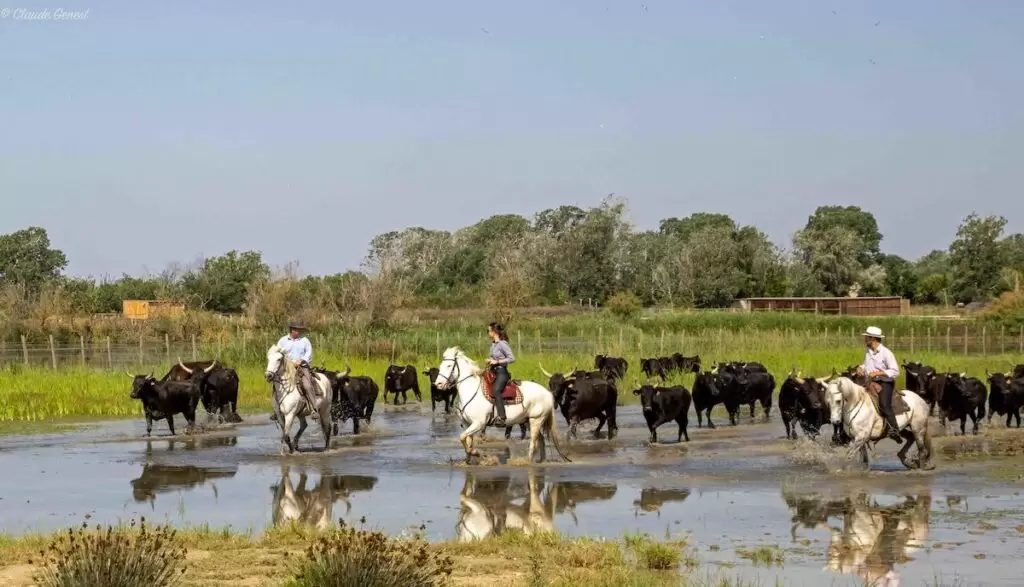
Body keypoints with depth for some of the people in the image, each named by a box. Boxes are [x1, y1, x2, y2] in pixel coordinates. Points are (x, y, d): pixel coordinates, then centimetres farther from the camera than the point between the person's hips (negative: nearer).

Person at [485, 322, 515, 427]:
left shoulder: (503, 344, -11)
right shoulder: (493, 344, 15)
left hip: (501, 372, -10)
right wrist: (490, 360, 9)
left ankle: (501, 418, -40)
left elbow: (512, 358, -16)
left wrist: (496, 362, -17)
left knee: (496, 390, -32)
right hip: (493, 372, 10)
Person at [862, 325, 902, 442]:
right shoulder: (867, 351, 11)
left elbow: (895, 372, -13)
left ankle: (894, 430, -31)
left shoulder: (886, 353, -10)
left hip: (885, 382, -8)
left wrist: (877, 373, -21)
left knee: (884, 404, -27)